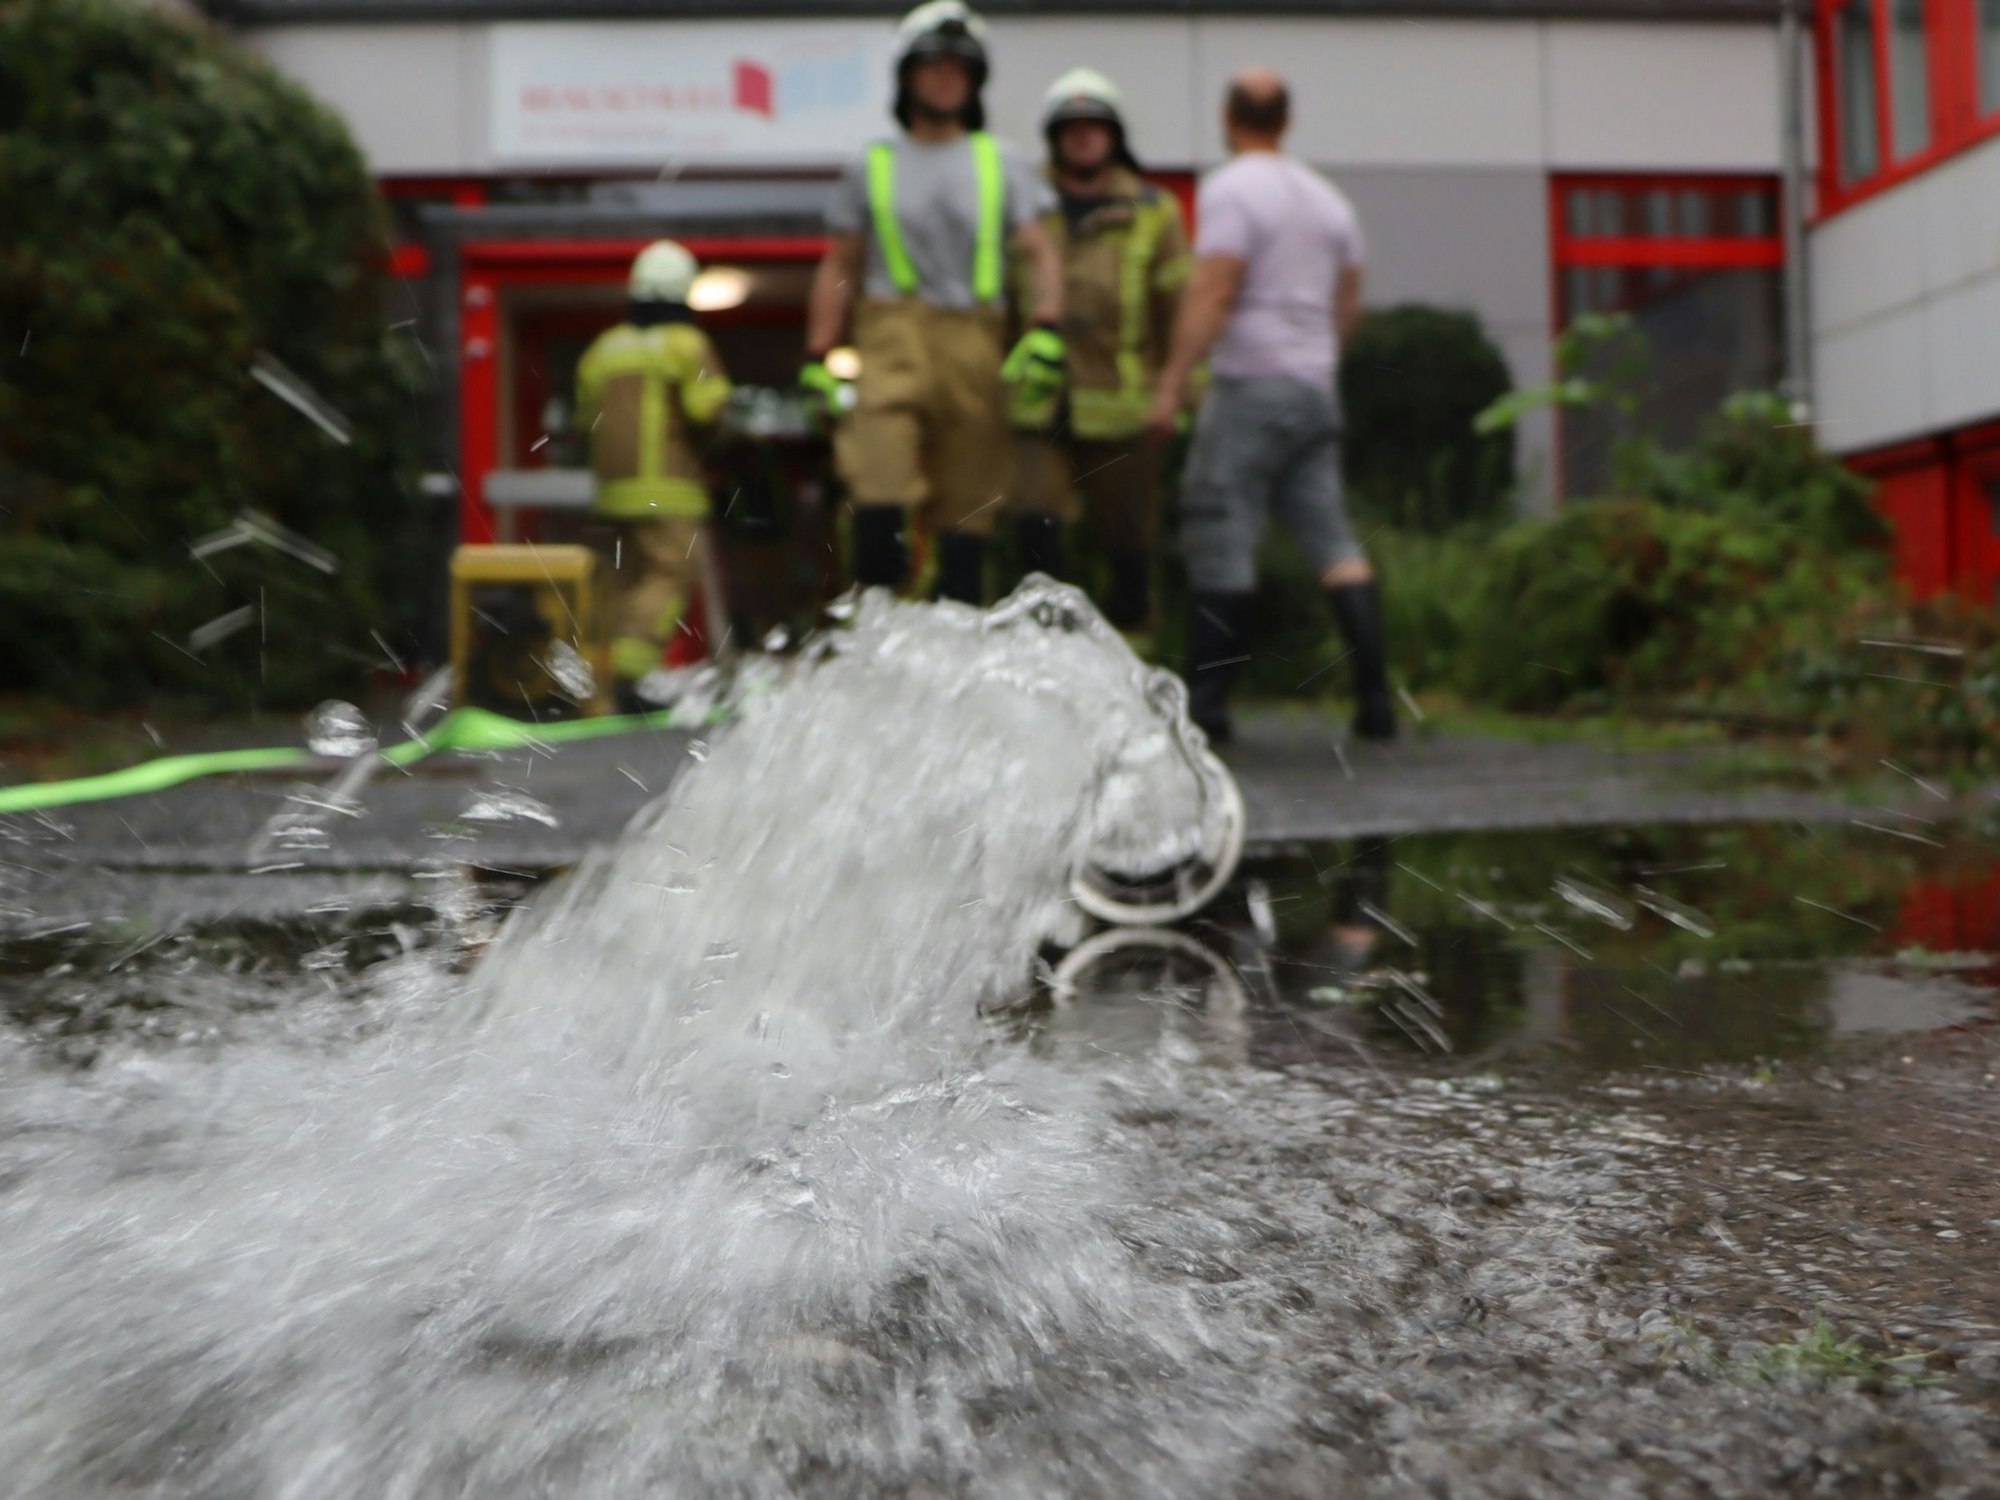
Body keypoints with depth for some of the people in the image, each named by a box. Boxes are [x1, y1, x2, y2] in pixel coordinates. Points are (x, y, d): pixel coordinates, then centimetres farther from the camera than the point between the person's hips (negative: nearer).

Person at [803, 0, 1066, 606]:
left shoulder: (1002, 164, 15)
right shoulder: (873, 165, 15)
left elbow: (1042, 254, 6)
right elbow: (839, 268, 15)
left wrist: (1045, 332, -11)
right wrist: (817, 358, 7)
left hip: (976, 341, 1)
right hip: (892, 333, -1)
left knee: (970, 500, 1)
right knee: (879, 492, -18)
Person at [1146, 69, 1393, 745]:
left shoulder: (1229, 188, -6)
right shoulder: (1328, 196, 16)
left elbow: (1211, 293, -16)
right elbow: (1349, 306, 20)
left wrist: (1170, 383, -16)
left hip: (1250, 385, -7)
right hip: (1316, 389, 7)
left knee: (1220, 545, -3)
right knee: (1332, 539, 6)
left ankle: (1206, 701, -1)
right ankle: (1375, 698, 1)